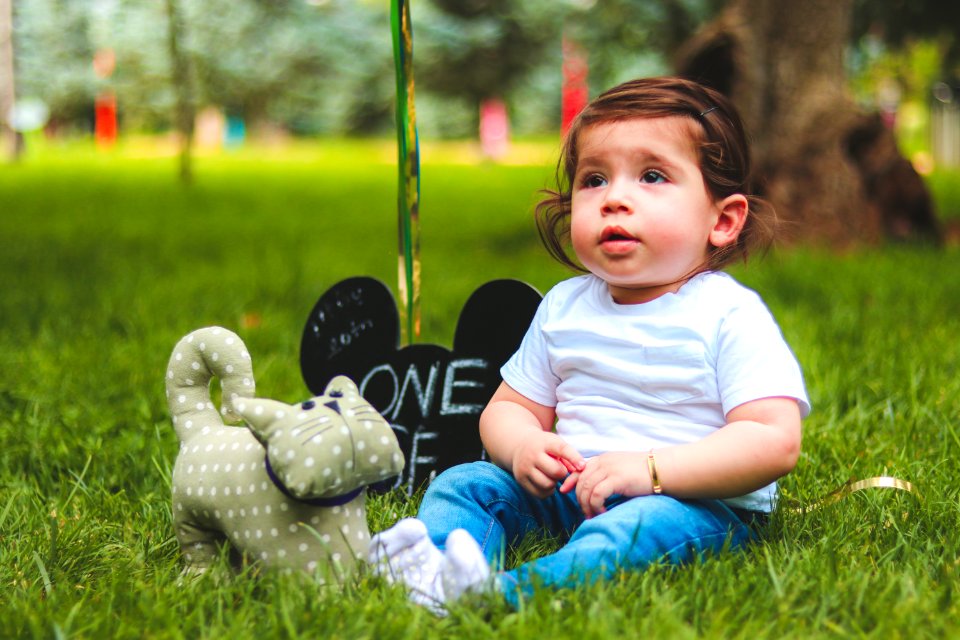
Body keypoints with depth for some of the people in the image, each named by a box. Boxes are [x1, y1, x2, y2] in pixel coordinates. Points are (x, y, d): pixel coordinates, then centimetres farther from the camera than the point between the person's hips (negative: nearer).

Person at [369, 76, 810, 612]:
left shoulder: (729, 315, -9)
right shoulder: (563, 308, 10)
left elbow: (775, 441, -19)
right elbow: (509, 406, 17)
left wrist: (651, 468, -28)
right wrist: (523, 447, -9)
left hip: (698, 503, -6)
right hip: (568, 492, 7)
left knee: (639, 525, -37)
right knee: (465, 482, -8)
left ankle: (509, 593, -57)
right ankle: (430, 570, -36)